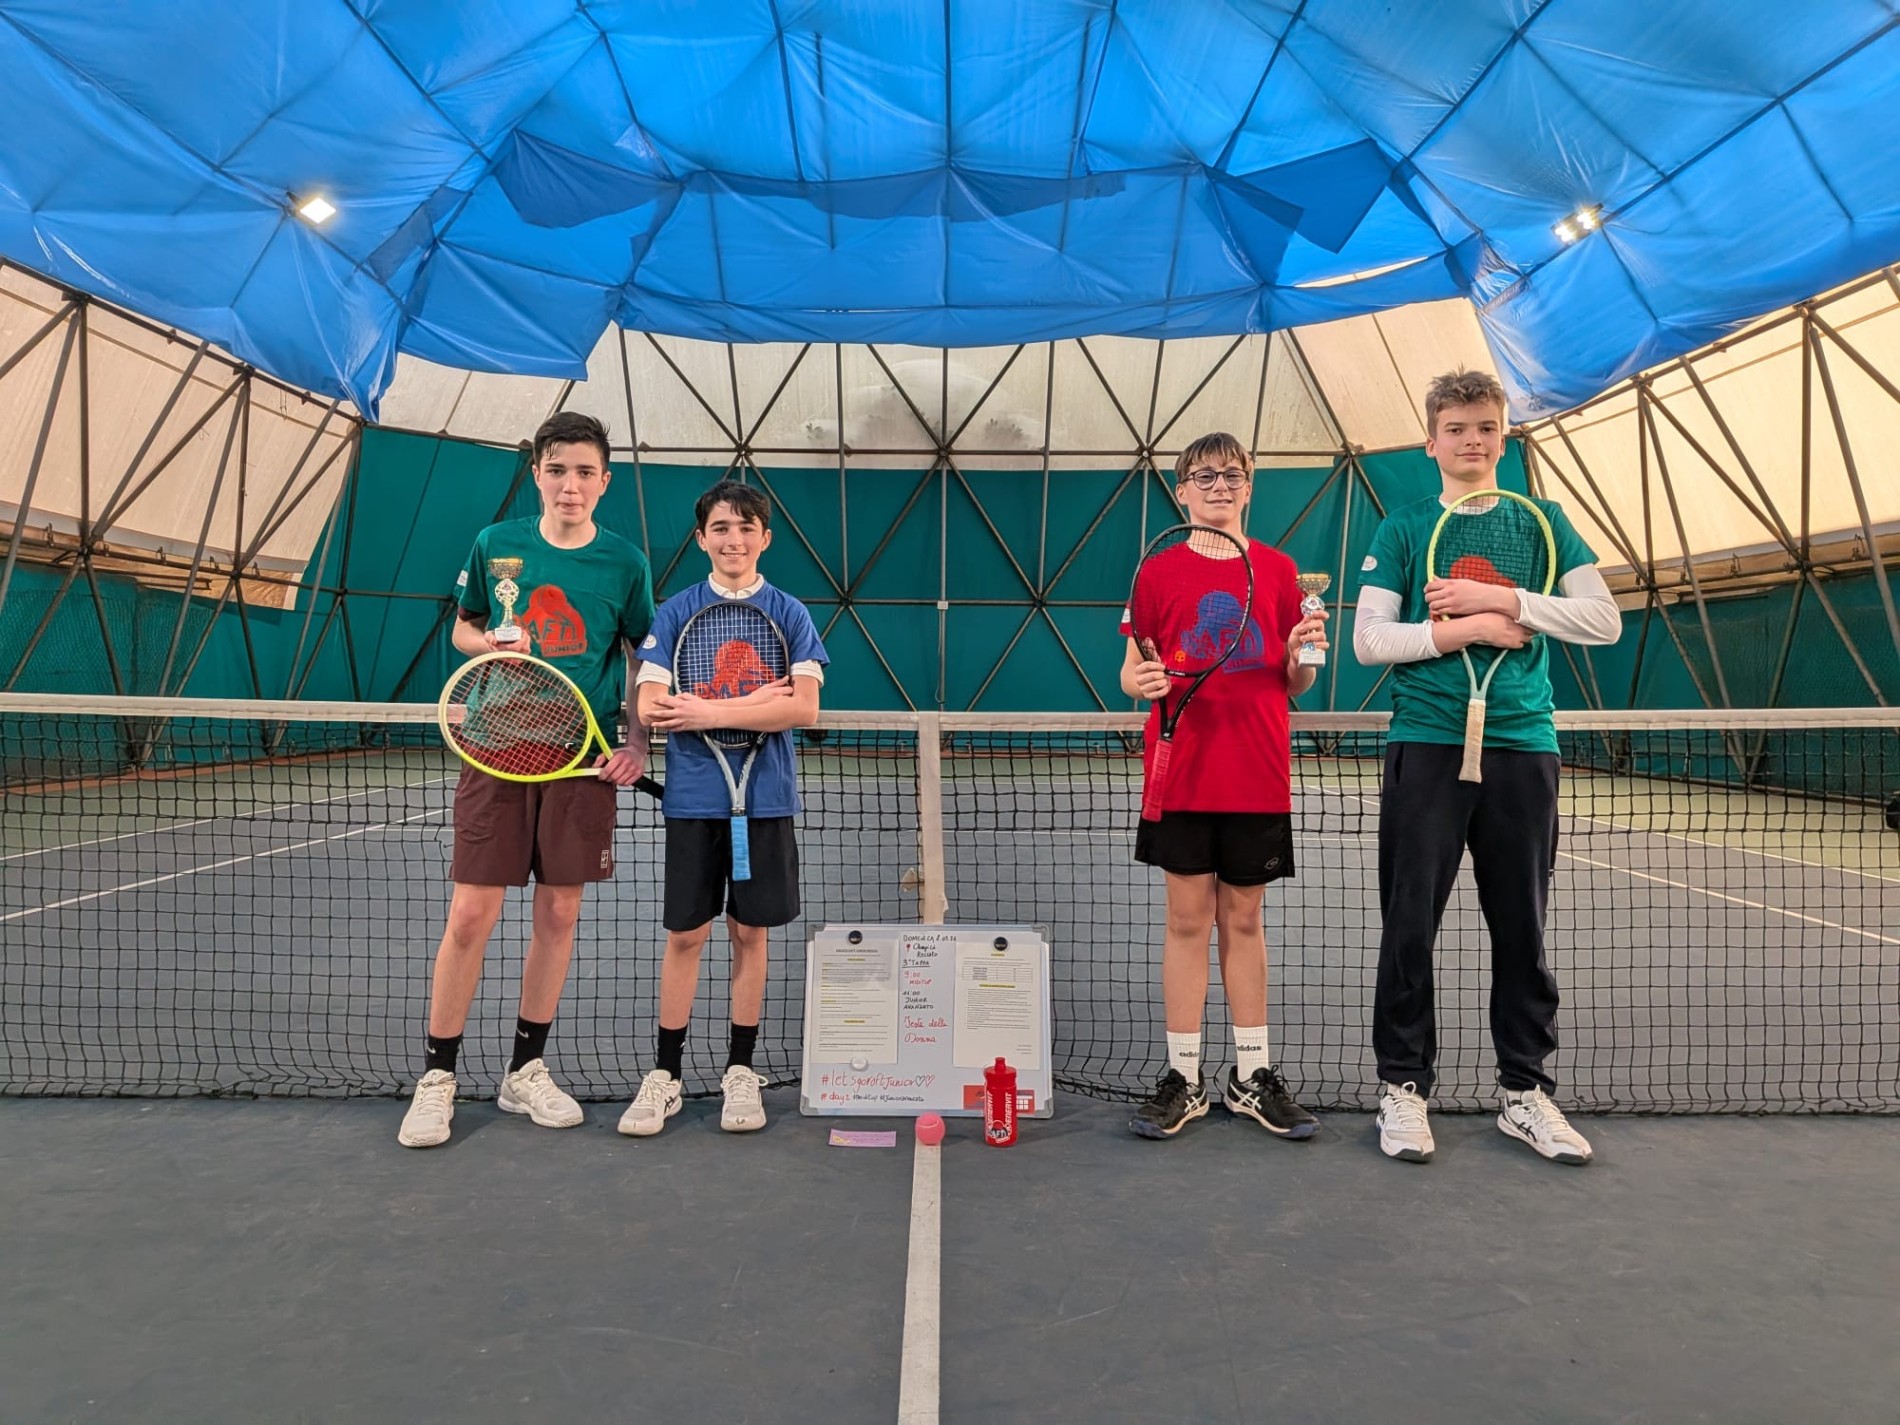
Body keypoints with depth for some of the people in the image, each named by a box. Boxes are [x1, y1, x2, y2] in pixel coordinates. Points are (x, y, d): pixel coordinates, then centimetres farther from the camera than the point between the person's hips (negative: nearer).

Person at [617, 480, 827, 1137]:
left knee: (750, 932, 8)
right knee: (685, 935, 6)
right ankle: (664, 1076, 20)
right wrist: (754, 701, -14)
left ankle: (740, 1071, 22)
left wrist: (711, 712, -15)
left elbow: (804, 709, -9)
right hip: (693, 797, 0)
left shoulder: (790, 614, 2)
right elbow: (651, 707, -8)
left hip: (765, 797, 0)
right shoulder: (674, 613, 3)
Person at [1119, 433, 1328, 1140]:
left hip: (1258, 777, 1)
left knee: (1243, 919, 10)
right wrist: (1140, 681, -18)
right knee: (1187, 919, 4)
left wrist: (1301, 656, -13)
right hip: (1181, 773, -1)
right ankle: (1182, 1077, 15)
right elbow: (1132, 671, 4)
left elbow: (1294, 684, 8)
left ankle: (1253, 1075, 22)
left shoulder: (1277, 569, 6)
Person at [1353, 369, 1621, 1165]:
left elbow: (1604, 620, 1)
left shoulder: (1543, 522, 10)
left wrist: (1503, 599, -10)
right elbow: (1369, 639, -3)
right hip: (1426, 747, -2)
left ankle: (1524, 1091, 23)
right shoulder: (1403, 529, 5)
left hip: (1523, 747, 2)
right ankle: (1403, 1085, 15)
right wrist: (1466, 628, -13)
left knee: (1522, 929, 9)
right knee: (1410, 926, 2)